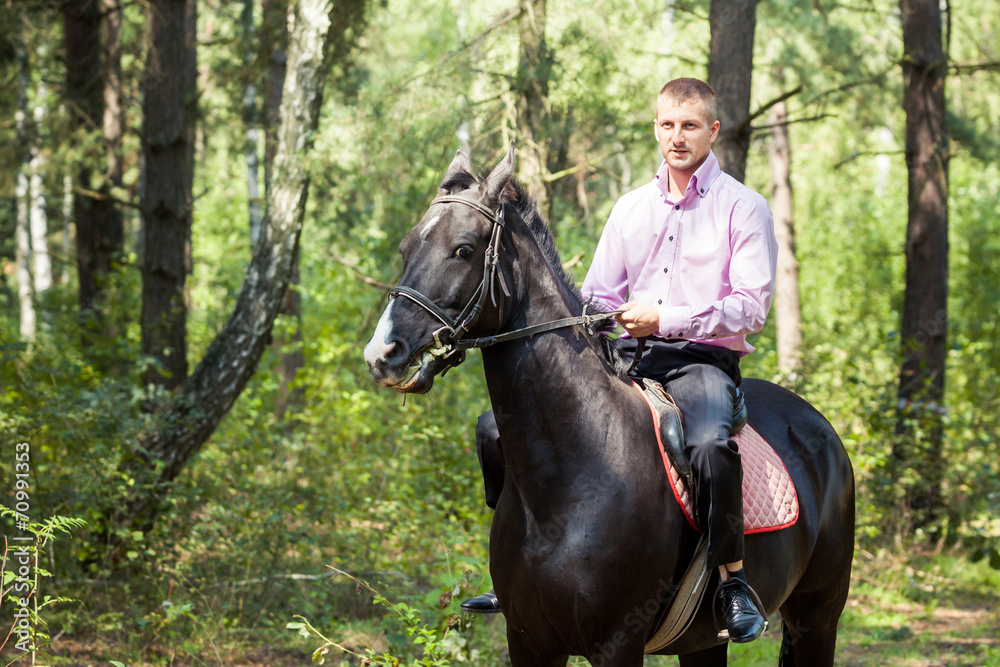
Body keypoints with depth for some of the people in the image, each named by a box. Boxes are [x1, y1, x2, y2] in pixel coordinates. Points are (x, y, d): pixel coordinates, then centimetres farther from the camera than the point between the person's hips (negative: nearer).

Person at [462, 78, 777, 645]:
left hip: (704, 360, -5)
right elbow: (599, 297, 19)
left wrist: (665, 319, -17)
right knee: (501, 427, -6)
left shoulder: (744, 208, 1)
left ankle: (734, 579, -23)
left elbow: (751, 306, -9)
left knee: (710, 445, -41)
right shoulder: (632, 208, 18)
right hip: (630, 360, 6)